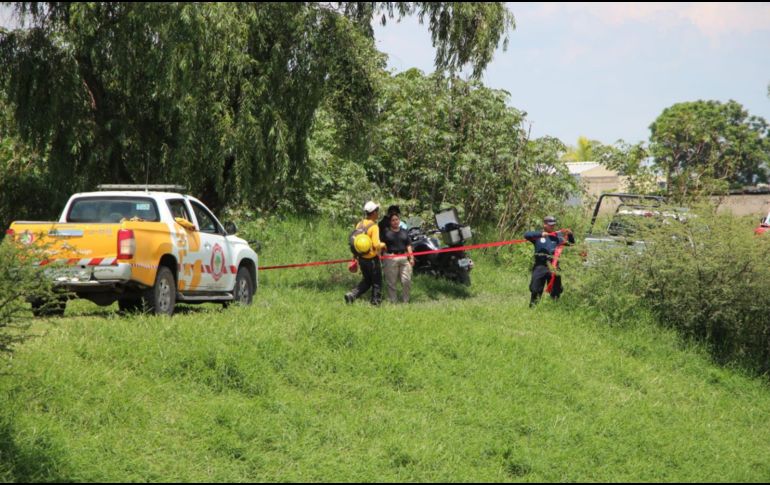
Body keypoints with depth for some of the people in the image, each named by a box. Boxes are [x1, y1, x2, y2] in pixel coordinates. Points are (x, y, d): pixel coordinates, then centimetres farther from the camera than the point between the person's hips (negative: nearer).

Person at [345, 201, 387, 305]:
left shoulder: (359, 225, 4)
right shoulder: (374, 227, -17)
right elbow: (376, 245, -25)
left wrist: (356, 257, 16)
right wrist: (382, 245, -3)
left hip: (361, 258, 7)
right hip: (372, 259, -7)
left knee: (366, 281, 20)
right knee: (376, 283, 9)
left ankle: (351, 295, 5)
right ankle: (376, 302, 11)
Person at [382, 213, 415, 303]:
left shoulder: (404, 232, 15)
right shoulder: (386, 233, 1)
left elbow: (408, 246, 16)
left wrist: (411, 258, 10)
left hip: (404, 258, 4)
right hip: (391, 259, -4)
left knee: (407, 280, 1)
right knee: (391, 282, 0)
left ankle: (406, 300, 12)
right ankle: (392, 301, 6)